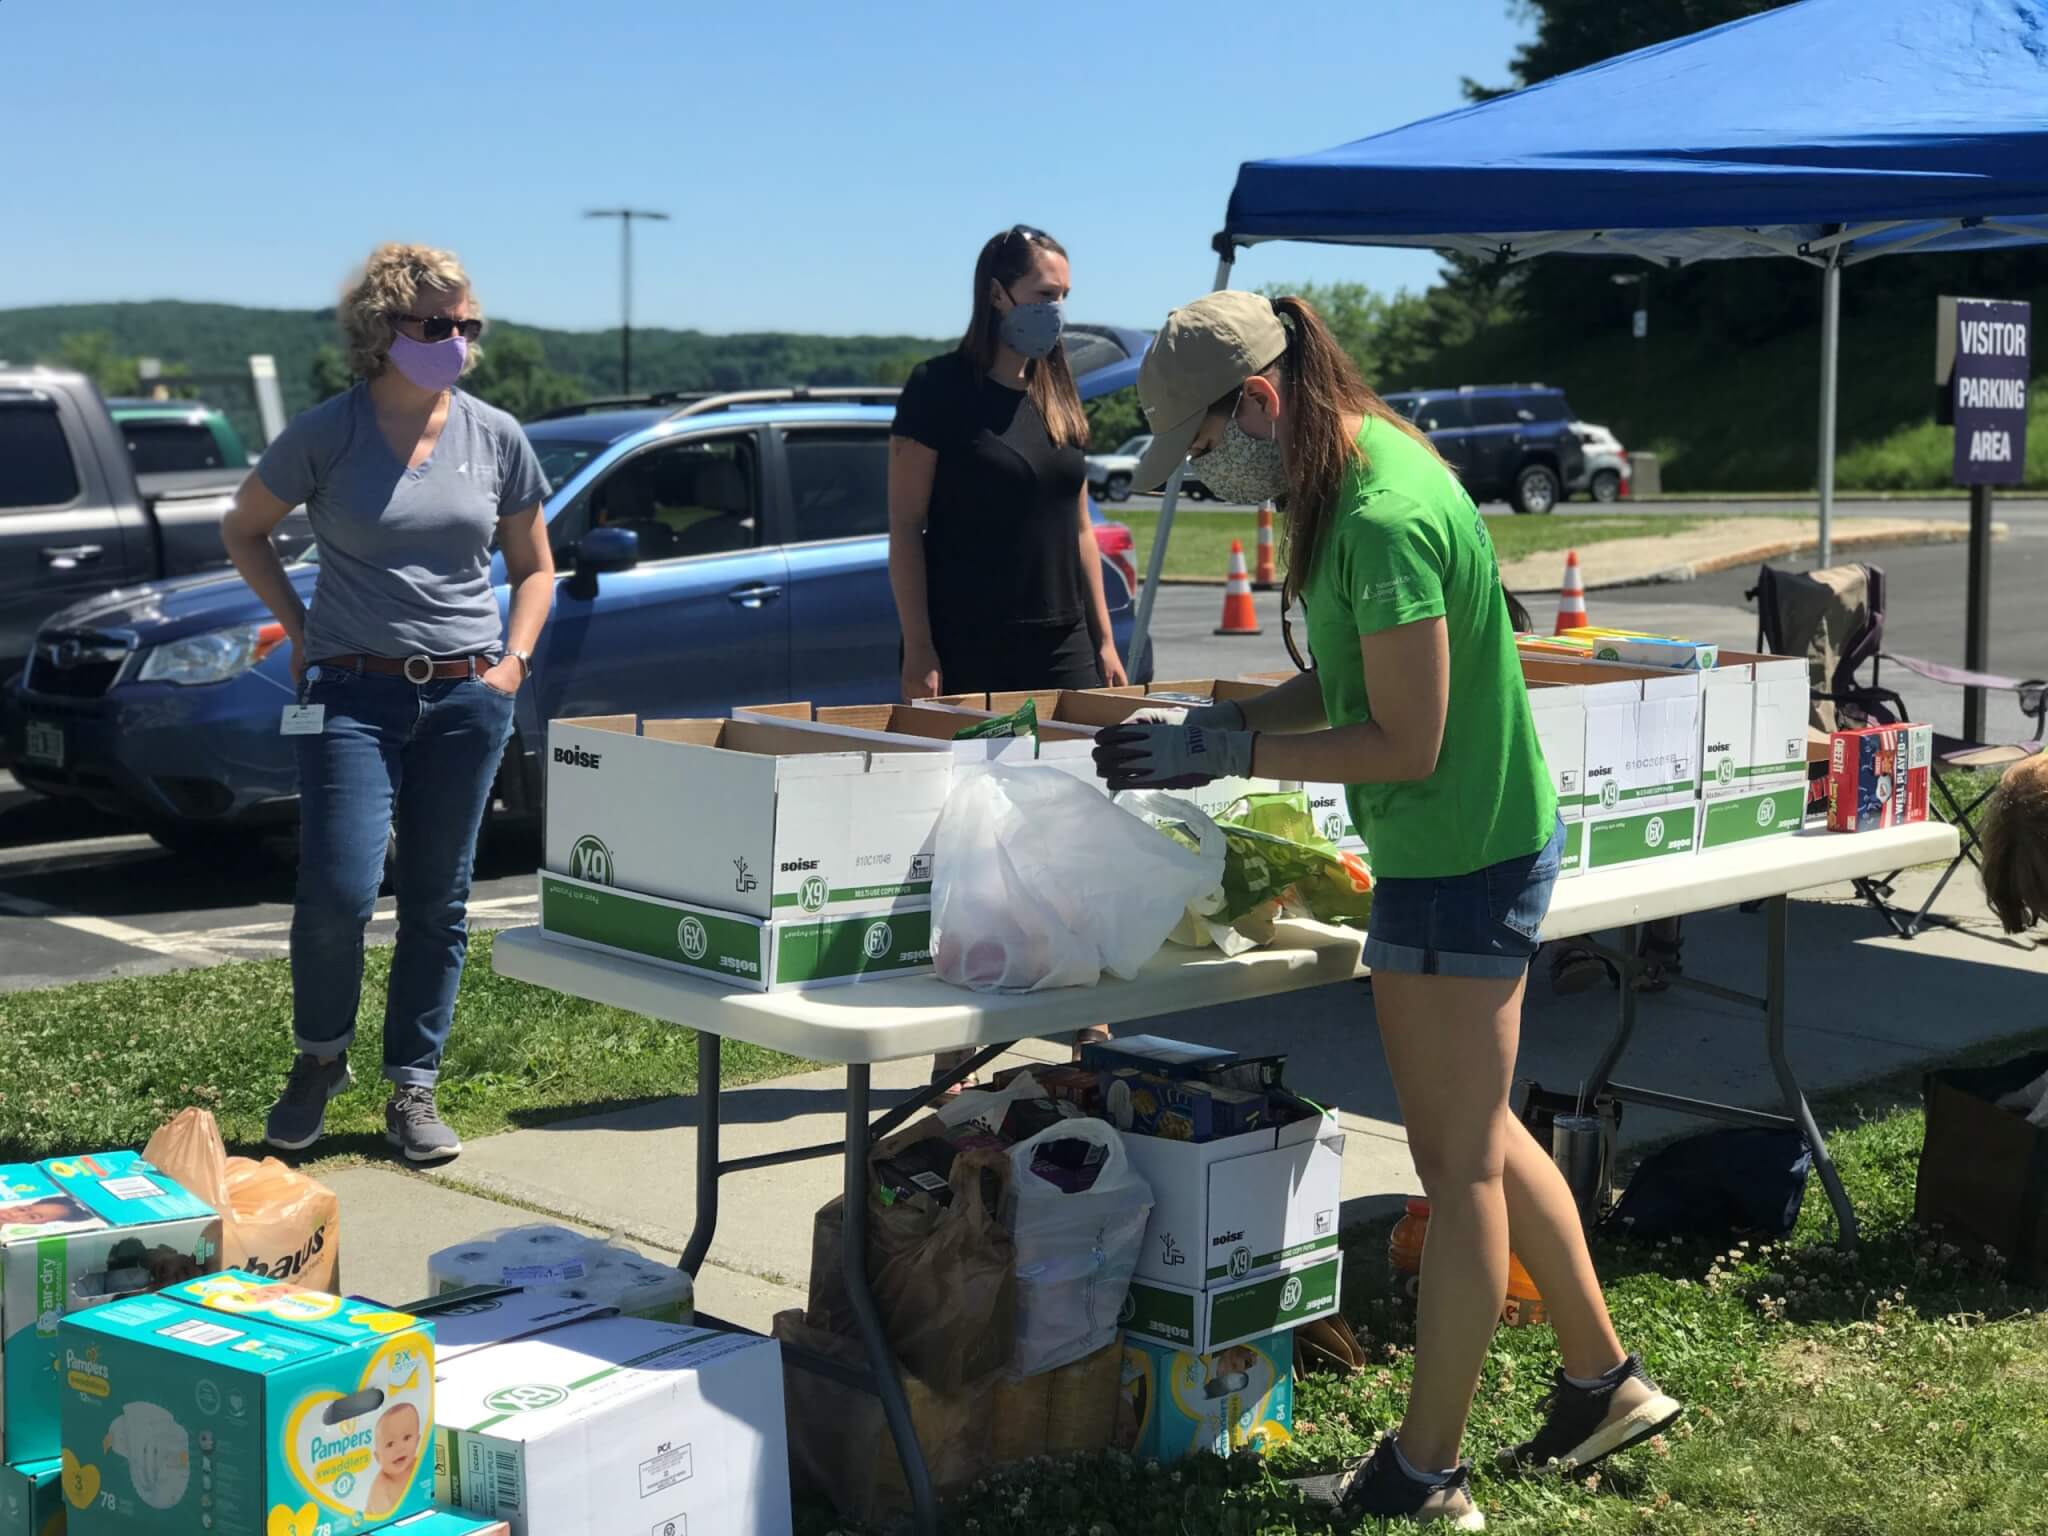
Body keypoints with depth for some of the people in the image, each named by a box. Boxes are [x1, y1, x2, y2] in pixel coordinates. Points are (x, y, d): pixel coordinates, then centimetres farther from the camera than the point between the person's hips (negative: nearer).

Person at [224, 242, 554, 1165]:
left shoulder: (496, 438, 5)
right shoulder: (329, 433, -3)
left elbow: (533, 566, 16)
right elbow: (244, 531, 11)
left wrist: (513, 657, 2)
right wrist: (300, 628, 2)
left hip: (467, 697, 3)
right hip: (353, 695, -3)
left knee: (438, 902, 6)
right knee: (338, 893, -11)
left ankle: (413, 1090, 17)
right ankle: (318, 1060, 15)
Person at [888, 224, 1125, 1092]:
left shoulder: (1059, 396, 14)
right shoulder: (941, 389, -4)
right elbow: (905, 527, -6)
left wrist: (1104, 640, 12)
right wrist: (919, 652, -13)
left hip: (1061, 646, 5)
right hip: (971, 653, -5)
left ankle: (1086, 1020, 10)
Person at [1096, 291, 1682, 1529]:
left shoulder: (1386, 519, -25)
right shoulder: (1361, 469, 7)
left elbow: (1405, 743, -24)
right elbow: (1353, 686, 13)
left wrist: (1227, 754, -18)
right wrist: (1213, 725, 2)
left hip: (1461, 865, -10)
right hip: (1479, 847, 10)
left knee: (1461, 1164, 2)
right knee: (1483, 1136, 21)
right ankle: (1604, 1381, 35)